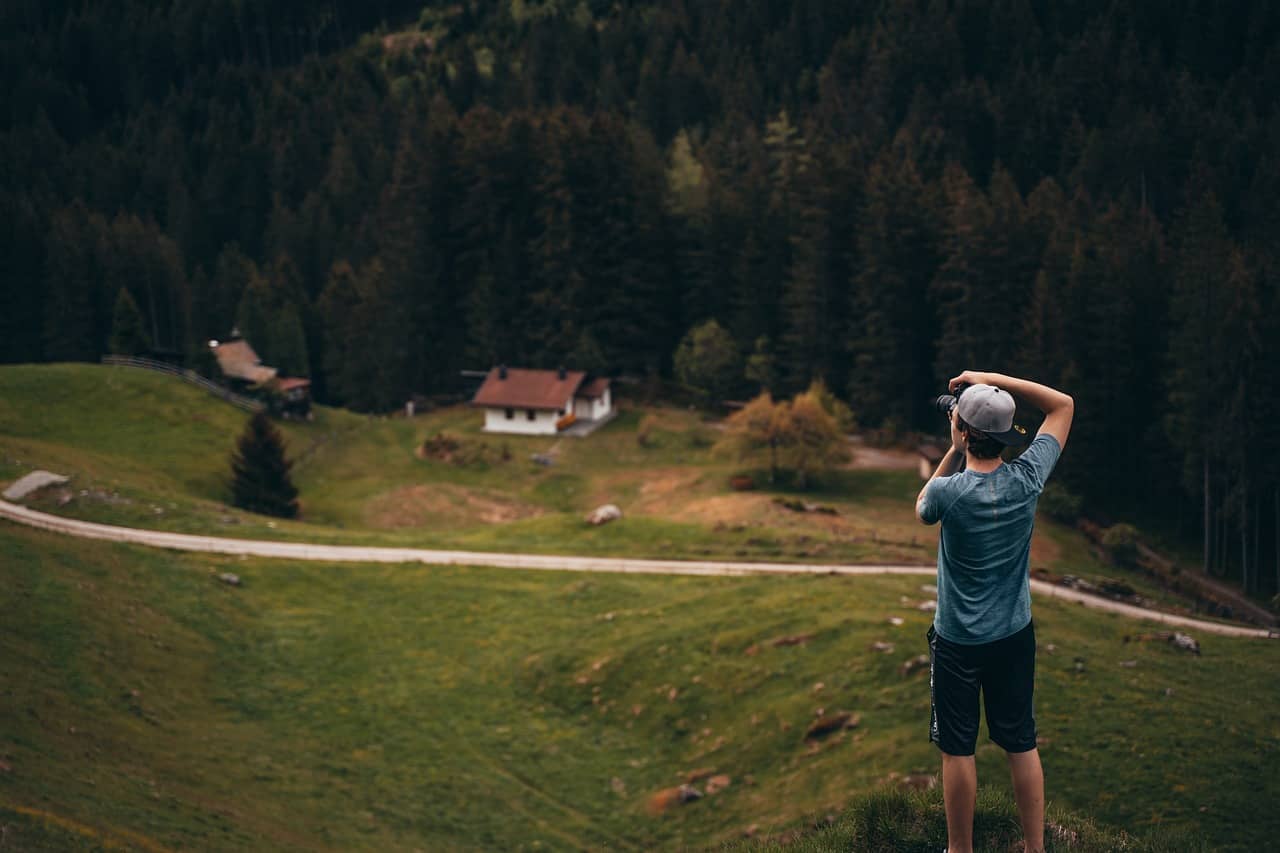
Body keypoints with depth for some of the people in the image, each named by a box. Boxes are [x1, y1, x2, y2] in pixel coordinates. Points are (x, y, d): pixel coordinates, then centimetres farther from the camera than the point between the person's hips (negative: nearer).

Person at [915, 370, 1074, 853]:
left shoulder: (950, 492, -22)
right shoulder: (1027, 479, -14)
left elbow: (922, 508, 5)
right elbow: (1064, 405, 0)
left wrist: (955, 451, 0)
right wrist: (994, 379, -4)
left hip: (958, 641, -3)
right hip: (1015, 635, 4)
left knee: (957, 750, 9)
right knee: (1022, 745, 14)